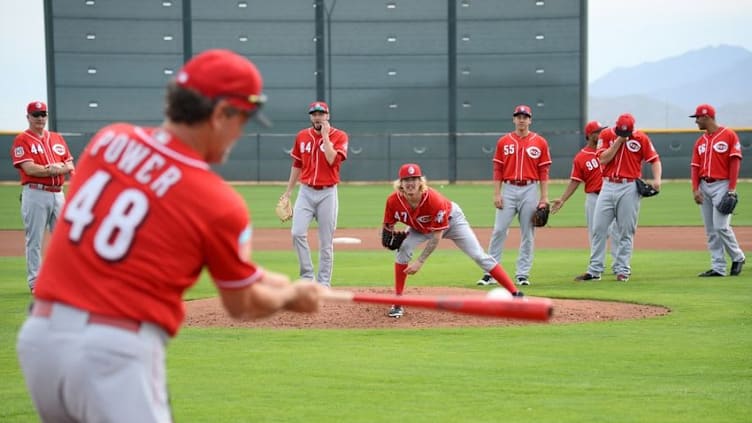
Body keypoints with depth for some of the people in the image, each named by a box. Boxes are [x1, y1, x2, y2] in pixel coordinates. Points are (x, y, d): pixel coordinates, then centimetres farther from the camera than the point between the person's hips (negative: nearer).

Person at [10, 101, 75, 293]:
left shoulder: (57, 138, 16)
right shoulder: (22, 140, -2)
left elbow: (70, 165, 10)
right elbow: (29, 169, -14)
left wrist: (58, 168, -11)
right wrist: (54, 170, -13)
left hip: (58, 194, 6)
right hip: (35, 193, -6)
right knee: (34, 240, -3)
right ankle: (35, 283, 1)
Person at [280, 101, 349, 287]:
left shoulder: (339, 136, -3)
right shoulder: (302, 136, 8)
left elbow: (332, 160, -19)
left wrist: (325, 136, -15)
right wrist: (288, 191, 16)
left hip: (327, 193, -3)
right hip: (306, 191, 3)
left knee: (326, 241, 0)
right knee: (298, 233, -12)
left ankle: (323, 282, 8)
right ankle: (307, 276, -2)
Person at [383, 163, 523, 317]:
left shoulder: (434, 199, -39)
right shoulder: (393, 201, -29)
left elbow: (436, 237, -33)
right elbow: (388, 226, -11)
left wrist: (420, 262, -34)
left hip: (451, 219, -3)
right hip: (420, 227, 3)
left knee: (479, 256, -10)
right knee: (403, 248, -22)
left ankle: (515, 293, -7)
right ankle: (398, 303, -12)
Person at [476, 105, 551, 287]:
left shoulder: (540, 142, 3)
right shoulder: (503, 142, 6)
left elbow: (544, 172, 2)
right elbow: (497, 170, 6)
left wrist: (544, 197, -3)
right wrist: (496, 194, -2)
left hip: (530, 191, 0)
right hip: (508, 190, 1)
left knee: (528, 234, 2)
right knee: (499, 231, -4)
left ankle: (523, 274, 8)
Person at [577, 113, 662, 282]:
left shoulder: (641, 138, -1)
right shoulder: (606, 135, 3)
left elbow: (655, 159, 0)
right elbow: (603, 159, -6)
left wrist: (657, 179, -16)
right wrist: (618, 141, -12)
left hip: (629, 188, -2)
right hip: (608, 187, 2)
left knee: (625, 231, 0)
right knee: (598, 228, 0)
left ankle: (622, 270, 6)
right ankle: (594, 270, 5)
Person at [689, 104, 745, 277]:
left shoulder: (729, 135, -3)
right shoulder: (700, 141, 14)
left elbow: (735, 162, -8)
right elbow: (695, 166, 11)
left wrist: (732, 189, -15)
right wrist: (695, 189, -2)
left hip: (722, 185, -6)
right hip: (704, 187, 6)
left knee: (721, 226, -14)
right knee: (710, 230, 4)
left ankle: (737, 257, 7)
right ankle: (718, 267, 6)